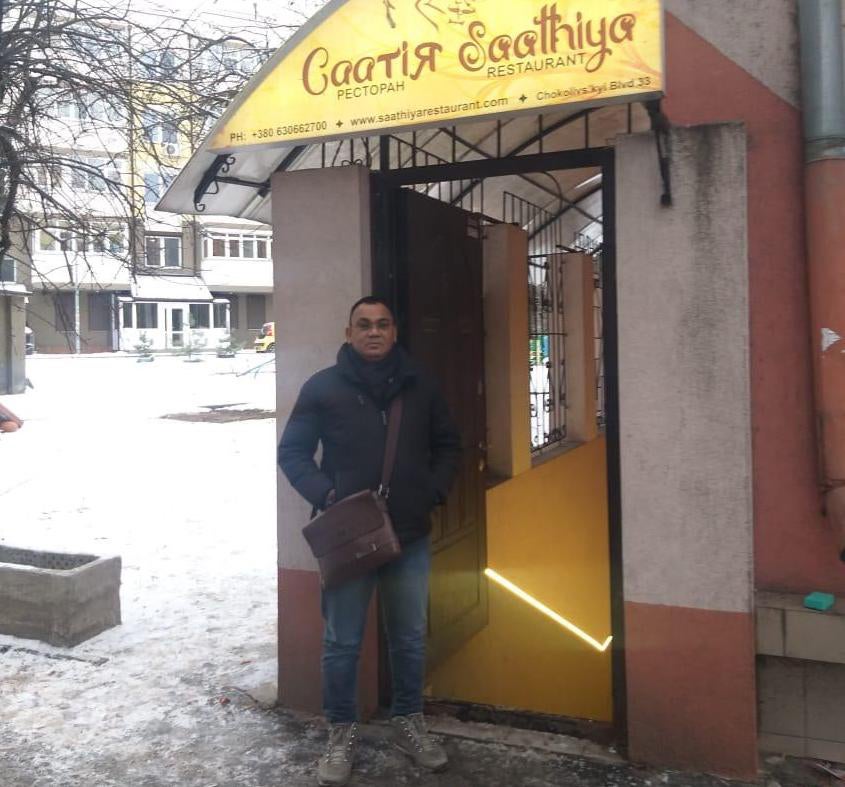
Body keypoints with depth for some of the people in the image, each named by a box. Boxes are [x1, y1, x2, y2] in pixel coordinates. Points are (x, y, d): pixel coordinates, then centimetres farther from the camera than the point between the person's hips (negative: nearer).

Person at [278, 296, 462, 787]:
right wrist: (326, 494, -15)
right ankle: (343, 733, 27)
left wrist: (433, 493, -3)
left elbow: (449, 446, 12)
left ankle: (409, 724, 34)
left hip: (410, 536, 3)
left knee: (411, 639, 15)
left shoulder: (420, 386, 5)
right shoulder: (323, 388, -3)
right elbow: (292, 453, 0)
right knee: (343, 642, 9)